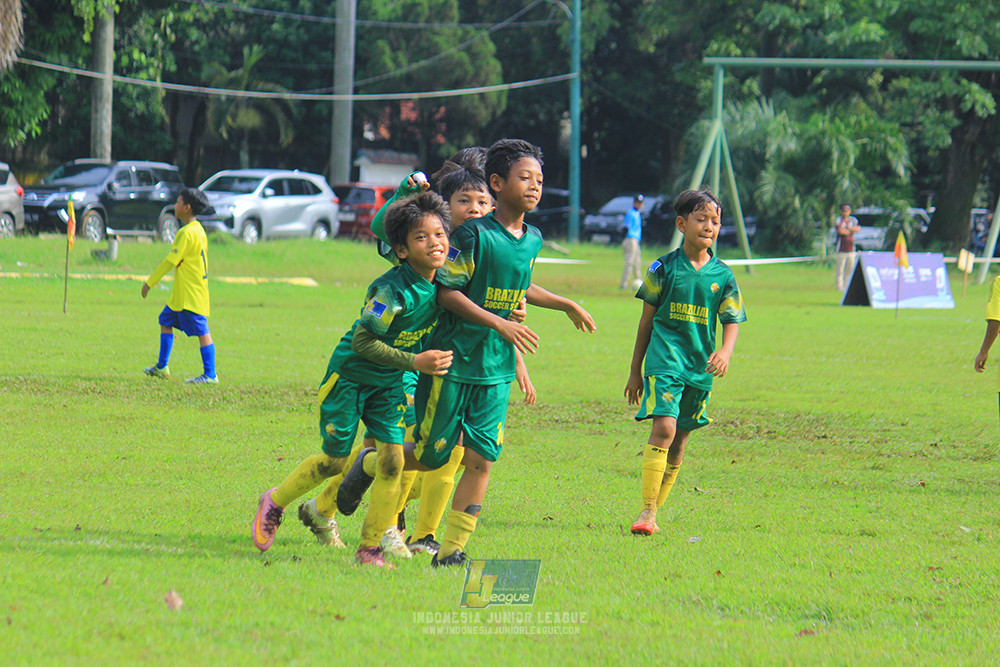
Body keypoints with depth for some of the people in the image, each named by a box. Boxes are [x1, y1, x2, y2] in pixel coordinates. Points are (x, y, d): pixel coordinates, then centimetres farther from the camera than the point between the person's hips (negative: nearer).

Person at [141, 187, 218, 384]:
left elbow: (171, 261, -17)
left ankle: (210, 375, -9)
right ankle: (161, 368, 26)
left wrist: (150, 282, -10)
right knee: (165, 322, 19)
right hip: (181, 294, 10)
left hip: (191, 294, -10)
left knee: (202, 331, -8)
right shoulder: (198, 230, 13)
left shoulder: (187, 233, -18)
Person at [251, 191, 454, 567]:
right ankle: (274, 503, 29)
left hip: (389, 382, 6)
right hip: (350, 376, -6)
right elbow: (362, 342, -27)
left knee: (392, 459, -5)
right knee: (336, 461, 2)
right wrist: (414, 362, -29)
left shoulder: (440, 284, -7)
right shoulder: (393, 290, -30)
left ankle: (370, 548, 6)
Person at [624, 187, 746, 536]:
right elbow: (647, 321, 7)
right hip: (664, 361, -3)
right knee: (664, 427, -19)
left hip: (700, 367, 3)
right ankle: (647, 511, -20)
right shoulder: (664, 268, 1)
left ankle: (655, 510, 21)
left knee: (679, 442, 8)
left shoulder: (723, 276, 7)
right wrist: (635, 372, 10)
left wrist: (725, 352, -17)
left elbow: (732, 323, 6)